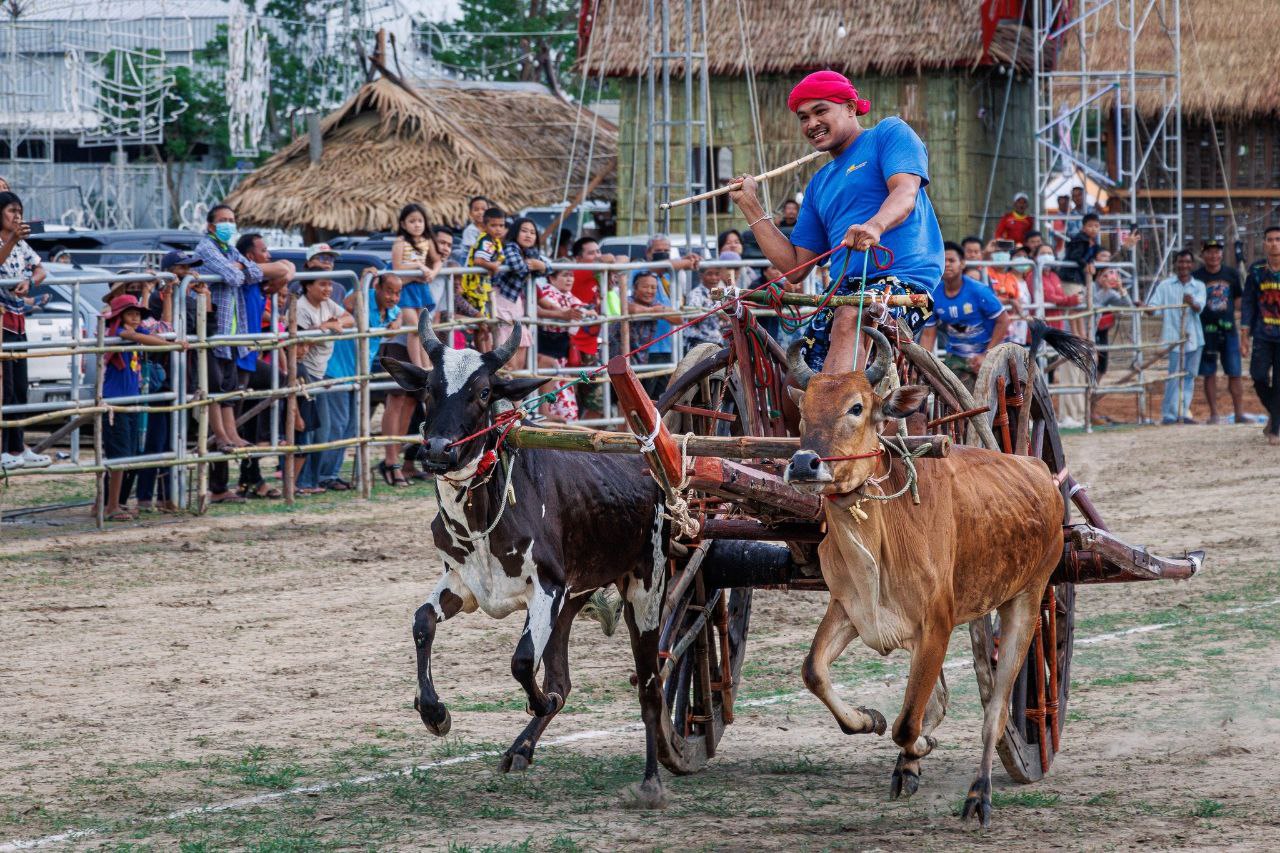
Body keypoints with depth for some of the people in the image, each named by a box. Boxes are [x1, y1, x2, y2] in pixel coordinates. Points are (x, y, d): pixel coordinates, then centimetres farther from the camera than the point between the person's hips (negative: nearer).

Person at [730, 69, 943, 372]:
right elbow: (795, 266, 21)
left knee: (850, 319, -38)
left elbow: (905, 193, -13)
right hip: (846, 291, 7)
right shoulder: (820, 183, 26)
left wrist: (874, 226, -35)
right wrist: (749, 205, 18)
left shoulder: (889, 132, 8)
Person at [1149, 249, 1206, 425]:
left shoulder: (1198, 286, 7)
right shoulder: (1165, 286, 3)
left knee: (1189, 376, 8)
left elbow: (1199, 307, -11)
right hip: (1173, 337, -3)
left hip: (1193, 338, 3)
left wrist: (1192, 303, -33)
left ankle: (1184, 412, 16)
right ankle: (1169, 415, -5)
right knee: (1174, 377, -7)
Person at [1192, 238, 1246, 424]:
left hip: (1229, 330, 2)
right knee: (1209, 374, 3)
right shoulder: (1196, 276, -1)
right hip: (1206, 330, -2)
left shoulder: (1231, 274, 7)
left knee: (1235, 374, 0)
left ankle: (1239, 413, 4)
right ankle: (1213, 414, 10)